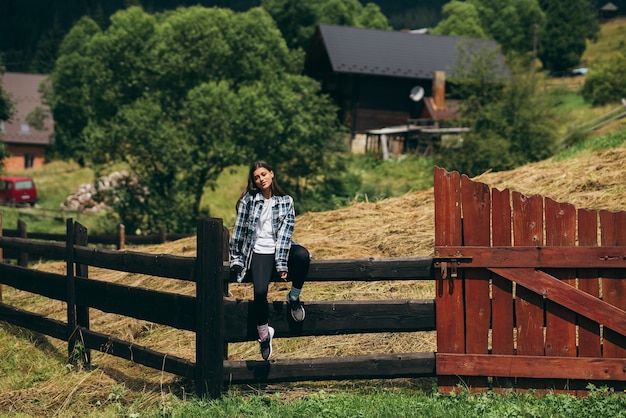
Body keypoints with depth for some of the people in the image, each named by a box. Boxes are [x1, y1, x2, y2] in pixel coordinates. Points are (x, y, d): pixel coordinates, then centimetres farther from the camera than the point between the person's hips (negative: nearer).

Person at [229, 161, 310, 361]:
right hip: (259, 252, -1)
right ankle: (263, 334, -4)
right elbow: (239, 229, 6)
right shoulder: (248, 200, 3)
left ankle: (294, 297, -9)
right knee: (260, 291, -27)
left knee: (303, 255, -34)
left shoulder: (286, 201, 5)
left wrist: (282, 262, -13)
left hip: (280, 249, 1)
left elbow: (285, 231, -4)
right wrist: (235, 258, 6)